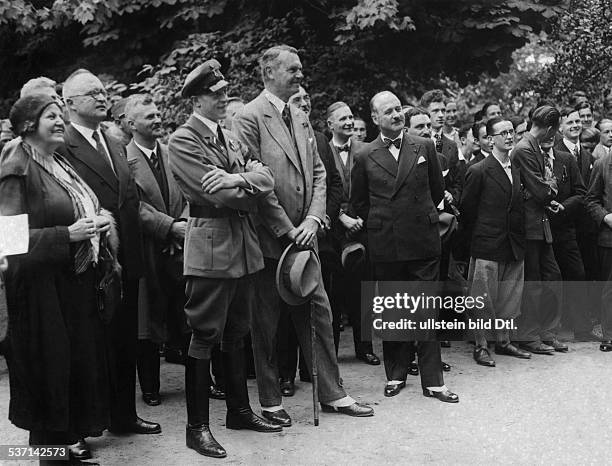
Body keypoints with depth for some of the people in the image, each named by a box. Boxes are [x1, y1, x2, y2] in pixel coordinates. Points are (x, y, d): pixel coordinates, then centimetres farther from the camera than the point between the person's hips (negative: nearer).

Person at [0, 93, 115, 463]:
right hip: (42, 283, -8)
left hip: (78, 279, 8)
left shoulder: (62, 165, 13)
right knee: (50, 368, 1)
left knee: (82, 360, 13)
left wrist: (100, 222, 1)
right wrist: (68, 234, -22)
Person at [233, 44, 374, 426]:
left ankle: (332, 393, 22)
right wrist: (286, 229, -14)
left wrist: (313, 219, -4)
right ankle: (271, 402, 19)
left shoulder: (301, 119, 14)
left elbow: (318, 172, 11)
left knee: (318, 311, 10)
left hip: (302, 237, 7)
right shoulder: (250, 118, -10)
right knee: (267, 323, 6)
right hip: (269, 238, -7)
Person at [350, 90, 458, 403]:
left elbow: (437, 191, 14)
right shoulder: (365, 157, 2)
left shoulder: (425, 147, 5)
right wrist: (380, 226, 8)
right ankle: (396, 374, 23)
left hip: (423, 242, 0)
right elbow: (358, 204, 10)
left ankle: (432, 381, 9)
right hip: (384, 247, 0)